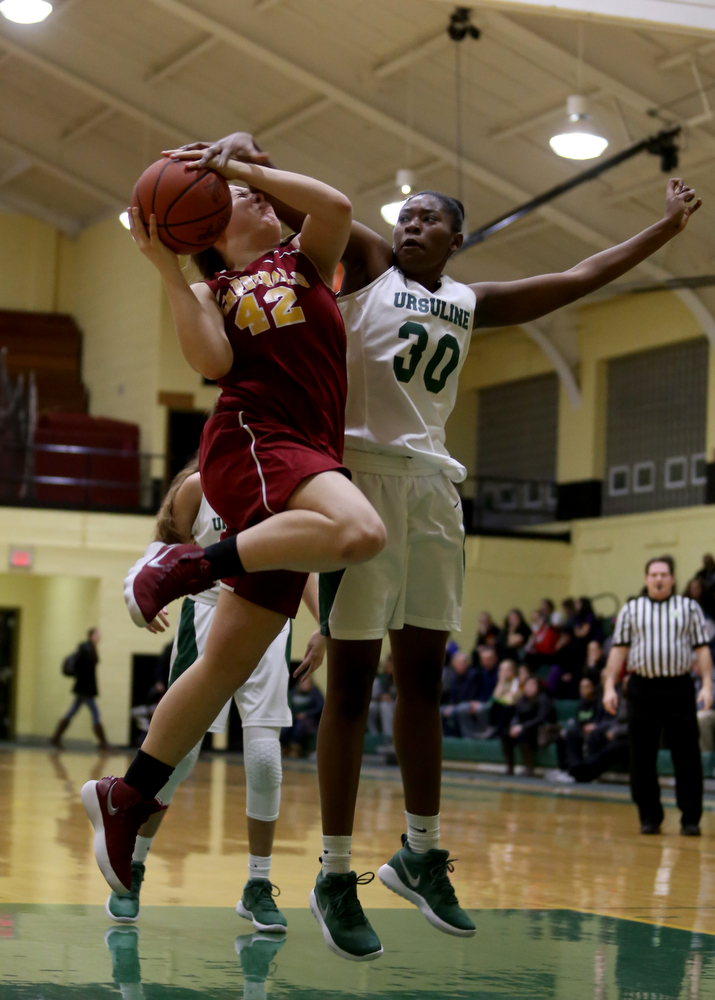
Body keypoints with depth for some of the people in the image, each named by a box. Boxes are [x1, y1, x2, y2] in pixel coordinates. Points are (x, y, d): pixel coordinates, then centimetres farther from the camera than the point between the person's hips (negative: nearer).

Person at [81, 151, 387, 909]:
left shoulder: (305, 261, 24)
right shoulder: (209, 291, 16)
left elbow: (335, 203, 3)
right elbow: (213, 362, -5)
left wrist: (240, 163, 5)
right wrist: (166, 268, -6)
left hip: (308, 456, 5)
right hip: (251, 438, -5)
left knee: (230, 661, 3)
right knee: (359, 534, -36)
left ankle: (128, 797, 12)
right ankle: (191, 564, -23)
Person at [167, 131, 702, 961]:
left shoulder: (473, 303, 20)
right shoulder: (366, 262, 8)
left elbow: (579, 278, 26)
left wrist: (666, 229, 26)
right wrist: (243, 145, -23)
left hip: (433, 481, 5)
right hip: (364, 470, -5)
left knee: (422, 675, 9)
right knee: (352, 679, -5)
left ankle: (420, 854, 21)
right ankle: (335, 876, -1)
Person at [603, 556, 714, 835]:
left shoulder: (689, 608, 9)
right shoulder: (631, 609, 11)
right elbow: (618, 650, 10)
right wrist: (609, 687, 2)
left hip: (679, 688, -1)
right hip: (642, 689, 1)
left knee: (686, 755, -4)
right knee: (642, 757, 2)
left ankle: (691, 819, 2)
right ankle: (649, 817, 12)